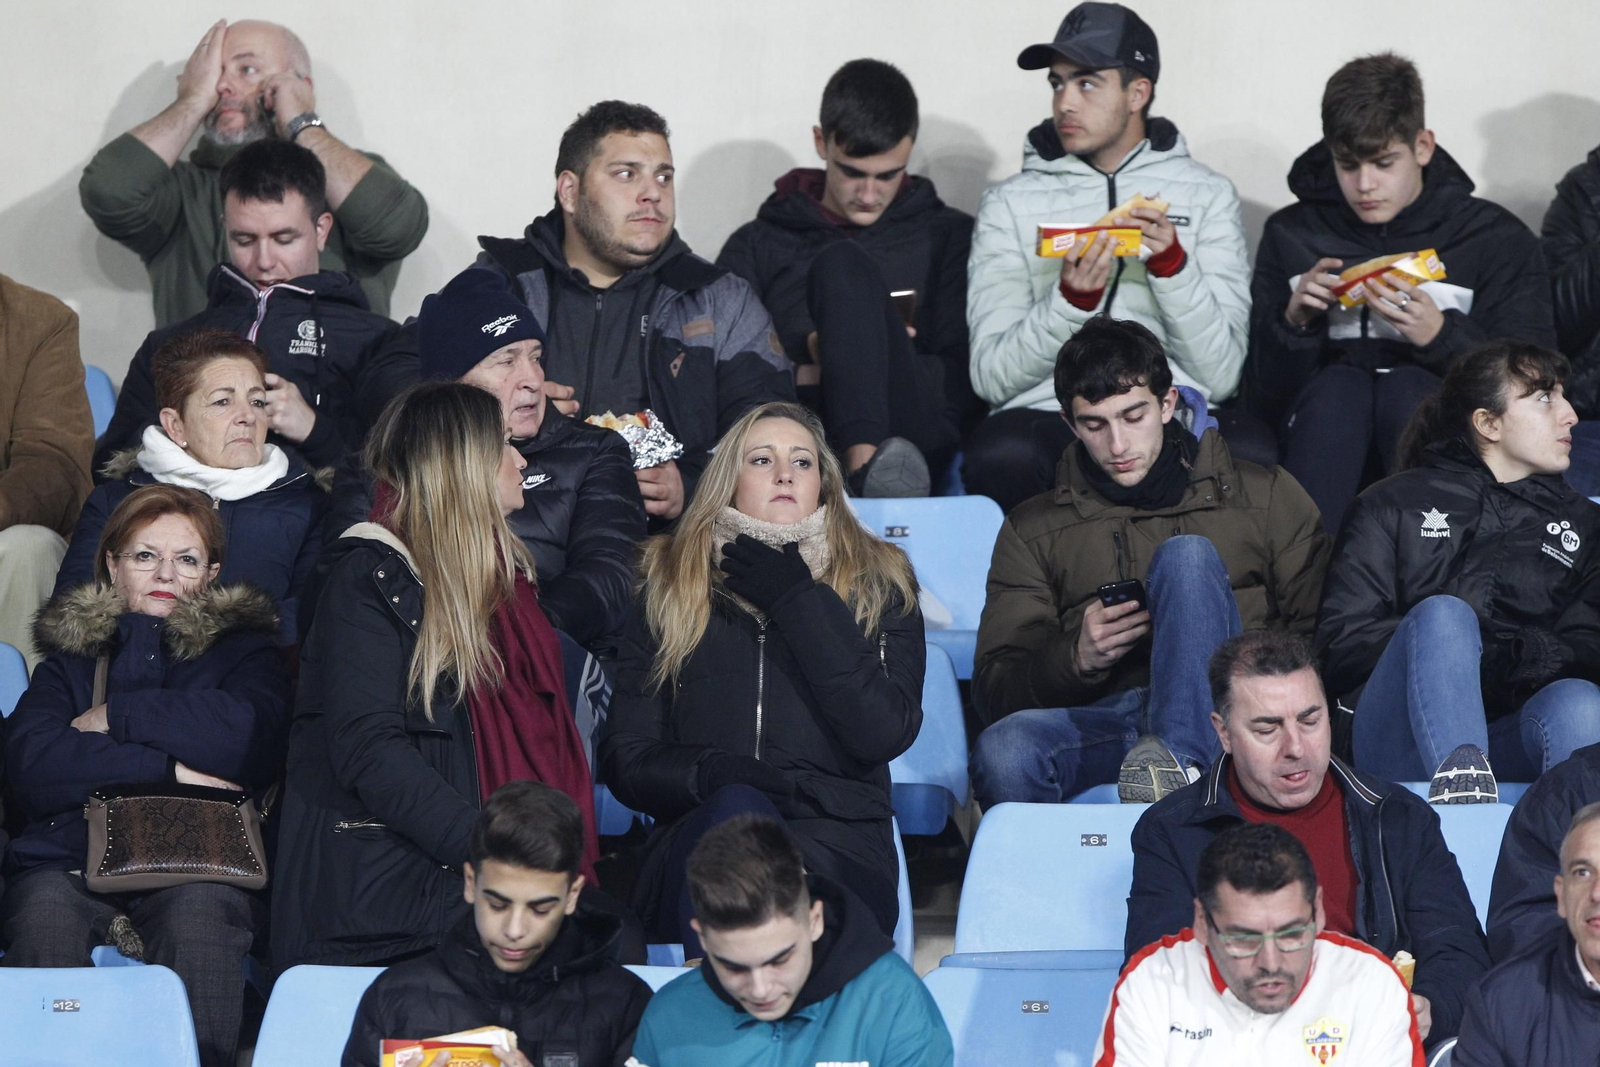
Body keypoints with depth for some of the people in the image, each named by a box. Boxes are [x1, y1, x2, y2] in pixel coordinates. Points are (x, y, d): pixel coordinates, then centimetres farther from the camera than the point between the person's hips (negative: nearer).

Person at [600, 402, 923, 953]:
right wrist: (709, 773, -10)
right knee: (733, 810, -37)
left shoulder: (877, 585, 18)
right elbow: (625, 757, 12)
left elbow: (885, 734, -1)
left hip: (838, 848, -1)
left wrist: (800, 603, -1)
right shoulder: (668, 586, 20)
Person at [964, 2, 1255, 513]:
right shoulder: (1010, 203, 12)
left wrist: (1172, 265, -10)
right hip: (1046, 410, 0)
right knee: (1002, 457, -37)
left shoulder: (1206, 195, 13)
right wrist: (1071, 300, -13)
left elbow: (1221, 375, 3)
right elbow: (991, 377, 1)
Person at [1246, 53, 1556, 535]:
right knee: (1339, 385, -33)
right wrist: (1294, 321, -11)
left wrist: (1440, 335, -19)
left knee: (1407, 386, -34)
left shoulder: (1497, 238, 6)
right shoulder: (1290, 235, 11)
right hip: (1326, 421, 1)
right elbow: (1264, 395, 9)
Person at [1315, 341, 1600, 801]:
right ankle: (1461, 779, -58)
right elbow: (1342, 646, 8)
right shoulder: (1392, 505, 20)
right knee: (1442, 613, -32)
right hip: (1401, 741, -2)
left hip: (1508, 747, 2)